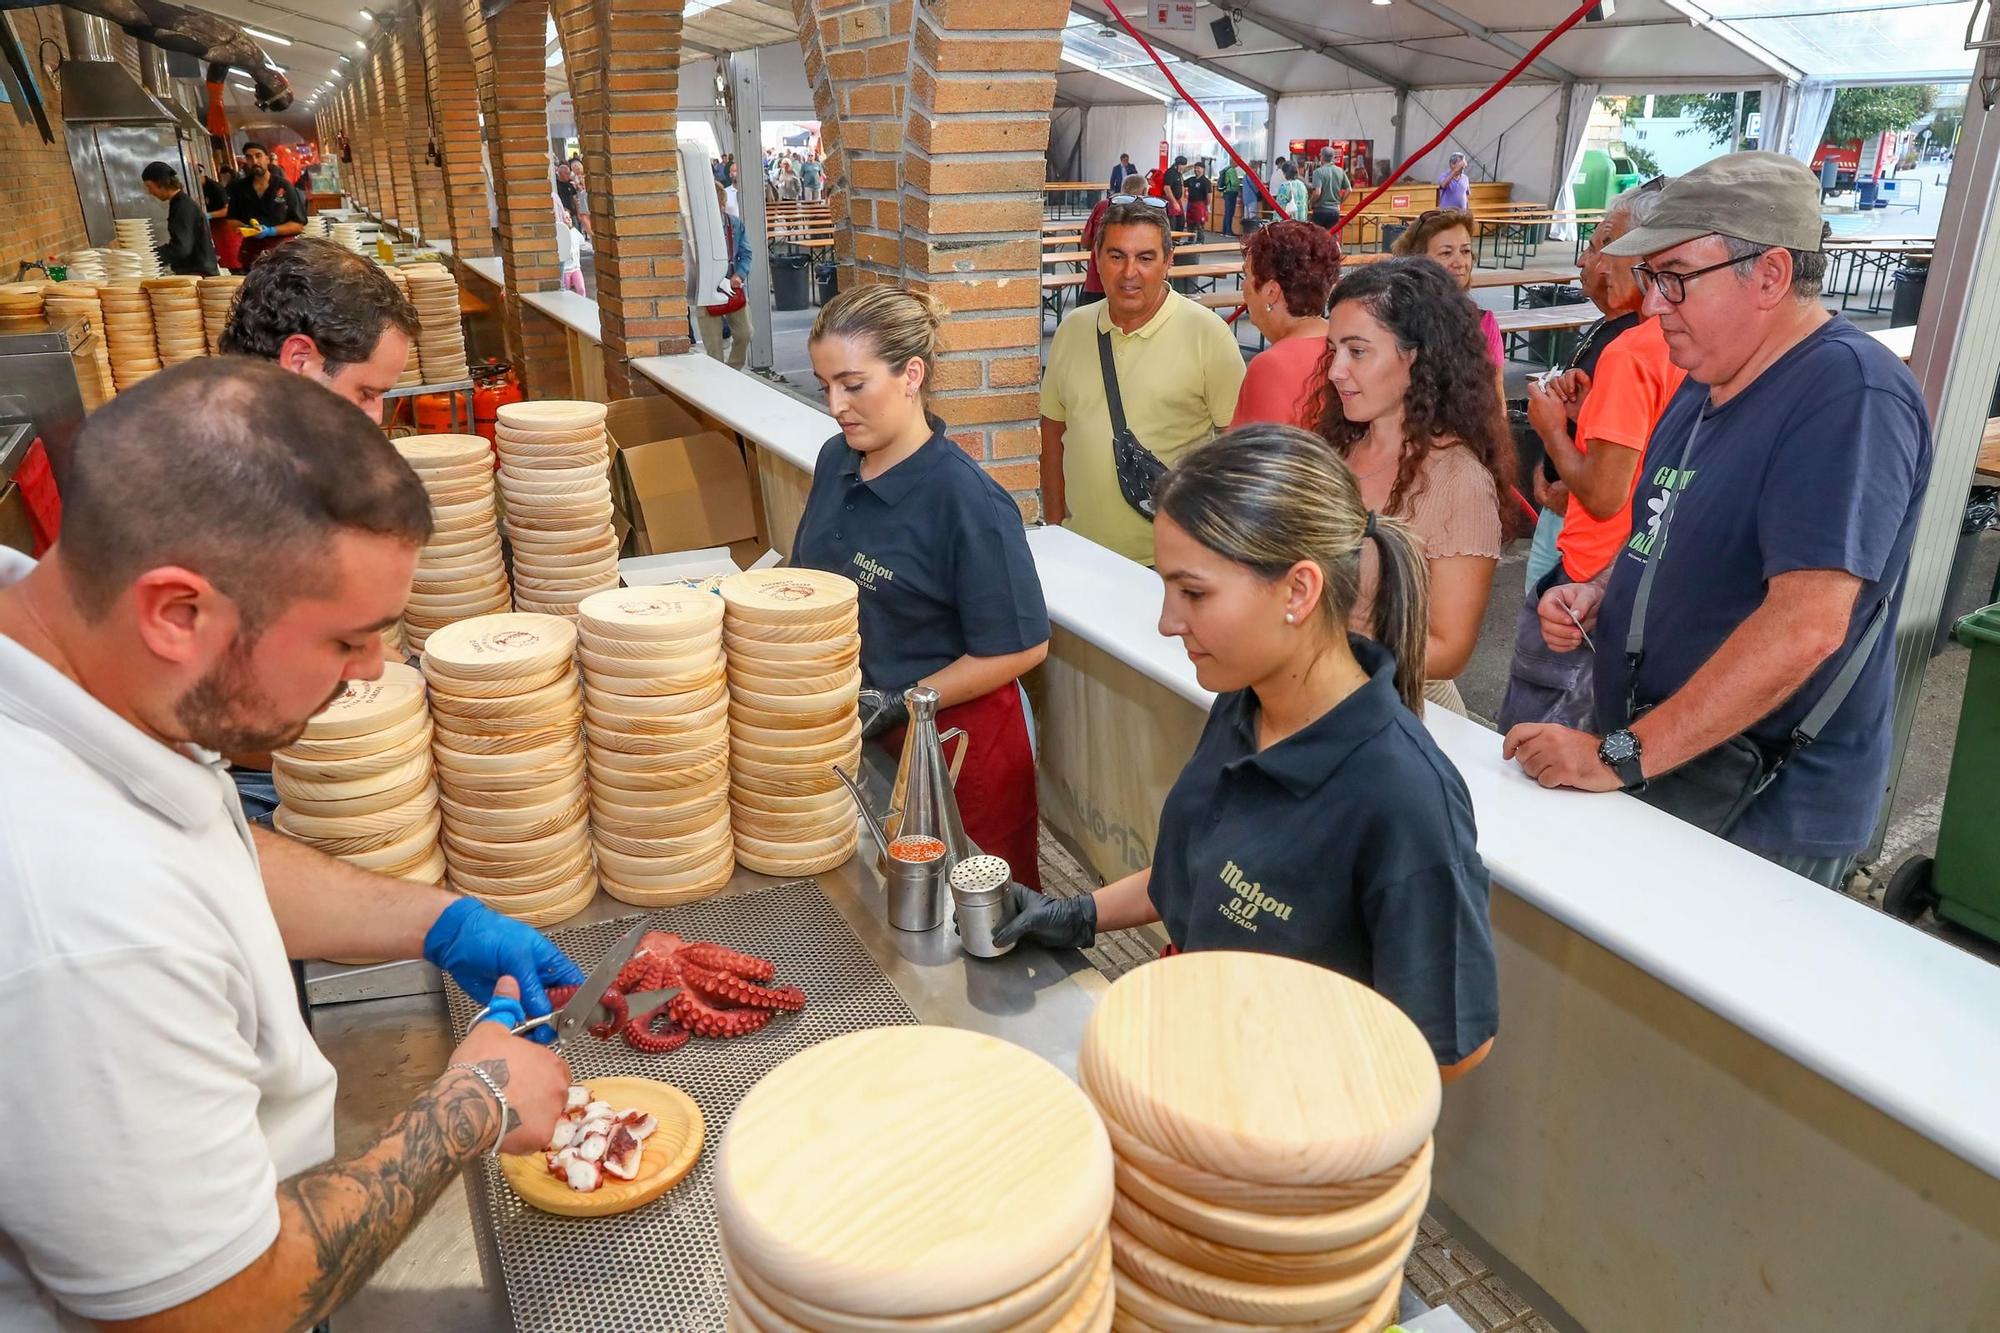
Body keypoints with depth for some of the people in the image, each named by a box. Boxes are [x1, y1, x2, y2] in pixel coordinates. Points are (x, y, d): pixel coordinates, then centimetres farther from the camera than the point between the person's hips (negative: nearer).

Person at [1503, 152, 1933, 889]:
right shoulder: (1708, 383, 8)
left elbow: (1806, 625, -30)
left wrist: (1622, 755, -29)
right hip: (1653, 775, 8)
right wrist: (1597, 594, 1)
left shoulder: (1847, 391, -21)